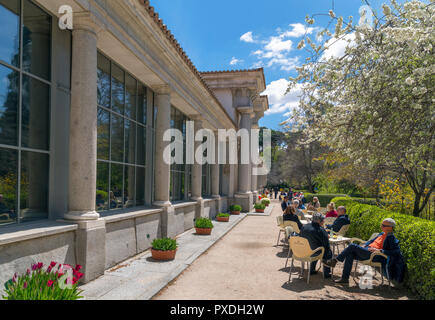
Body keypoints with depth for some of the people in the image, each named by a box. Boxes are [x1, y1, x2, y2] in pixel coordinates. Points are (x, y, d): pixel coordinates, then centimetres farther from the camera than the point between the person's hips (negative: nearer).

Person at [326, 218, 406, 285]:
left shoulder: (391, 237, -6)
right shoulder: (382, 234, 21)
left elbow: (395, 251, -16)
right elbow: (372, 241, 29)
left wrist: (380, 250, -21)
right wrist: (364, 245, 10)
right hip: (368, 251, 9)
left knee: (352, 246, -18)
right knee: (349, 254, -12)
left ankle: (335, 260, -8)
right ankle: (345, 278, -11)